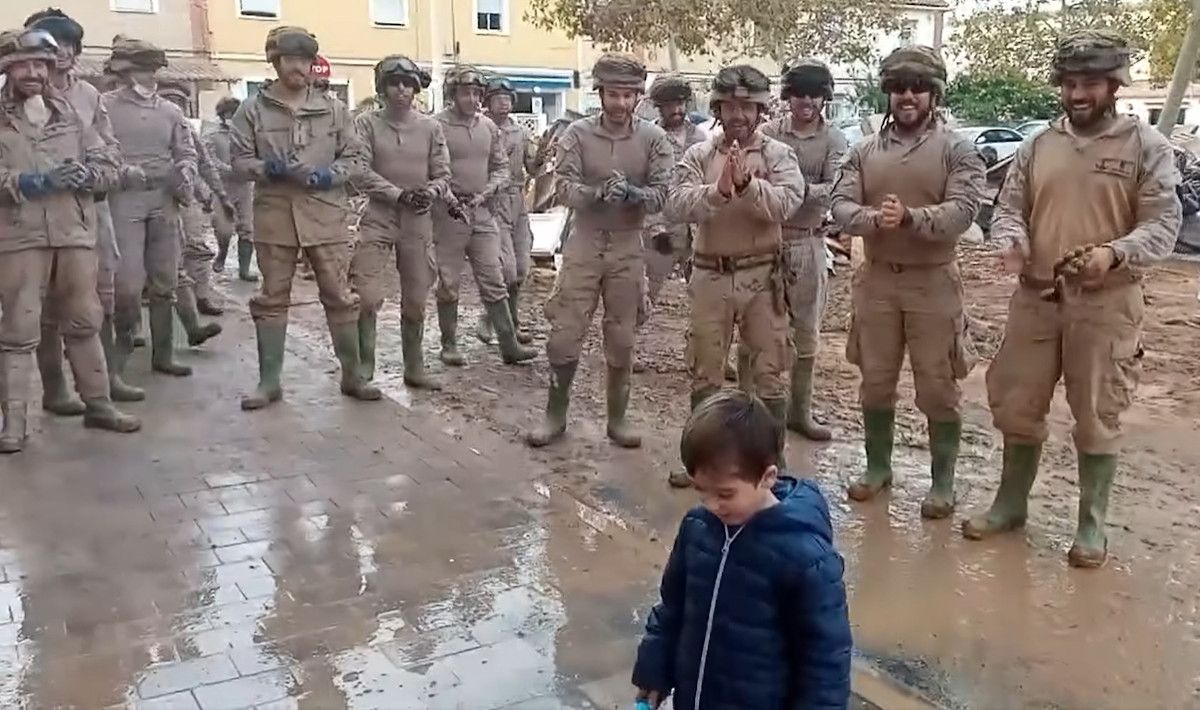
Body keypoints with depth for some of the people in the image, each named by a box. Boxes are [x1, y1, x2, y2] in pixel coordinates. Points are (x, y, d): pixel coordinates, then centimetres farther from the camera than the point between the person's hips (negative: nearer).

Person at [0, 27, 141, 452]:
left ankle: (98, 405, 19)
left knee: (84, 322, 9)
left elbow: (109, 165, 10)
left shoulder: (70, 115, 14)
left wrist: (85, 174, -11)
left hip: (74, 233, 3)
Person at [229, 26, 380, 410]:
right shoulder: (252, 109, 4)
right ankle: (269, 381, 15)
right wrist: (269, 169, -17)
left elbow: (357, 159, 6)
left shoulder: (333, 109, 7)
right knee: (272, 298, 6)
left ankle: (353, 375, 15)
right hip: (274, 215, 0)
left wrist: (329, 175, -12)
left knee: (339, 297, 3)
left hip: (326, 215, 0)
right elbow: (239, 163, 2)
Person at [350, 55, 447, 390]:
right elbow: (361, 173, -8)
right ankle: (363, 367, 6)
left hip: (419, 222, 3)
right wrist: (399, 195, -17)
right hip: (378, 219, -2)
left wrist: (428, 193, -16)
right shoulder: (367, 123, -1)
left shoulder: (430, 127, 5)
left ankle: (414, 368, 24)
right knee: (367, 297, -11)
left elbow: (443, 174, 6)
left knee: (416, 302, 10)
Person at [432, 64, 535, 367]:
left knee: (494, 281, 5)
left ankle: (509, 345, 7)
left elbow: (501, 167, 15)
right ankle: (449, 345, 16)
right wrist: (449, 198, -21)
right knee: (449, 283, 4)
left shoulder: (488, 126, 11)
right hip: (448, 211, -4)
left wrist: (486, 192, -1)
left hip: (482, 211, 5)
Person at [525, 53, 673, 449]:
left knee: (622, 338, 9)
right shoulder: (576, 134, -4)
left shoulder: (653, 139, -2)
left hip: (628, 248, 1)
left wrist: (632, 193, -28)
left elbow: (661, 194, -9)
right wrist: (599, 193, -31)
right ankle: (555, 415, 19)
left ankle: (617, 418, 24)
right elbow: (564, 188, -13)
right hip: (584, 244, 0)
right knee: (565, 333, 2)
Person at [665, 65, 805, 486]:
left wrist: (748, 184, -33)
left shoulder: (778, 154, -1)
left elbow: (786, 204, -18)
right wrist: (718, 191, -30)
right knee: (704, 371, 12)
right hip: (710, 276, 2)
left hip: (762, 277, -2)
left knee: (770, 373, 5)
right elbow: (675, 206, -13)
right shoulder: (698, 155, 3)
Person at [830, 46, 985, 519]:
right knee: (876, 382, 12)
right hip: (876, 279, 3)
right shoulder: (864, 151, 7)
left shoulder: (957, 150, -3)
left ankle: (943, 481, 16)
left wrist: (910, 217, -31)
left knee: (938, 387, 3)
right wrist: (873, 218, -24)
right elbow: (840, 205, -3)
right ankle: (878, 466, 29)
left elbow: (963, 210, -15)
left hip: (933, 282, -3)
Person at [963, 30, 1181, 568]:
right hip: (1036, 297, 4)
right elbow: (1008, 209, 9)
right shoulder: (1037, 146, 8)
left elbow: (1162, 224, -7)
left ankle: (1092, 524, 20)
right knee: (1018, 406, 11)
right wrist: (1013, 242, -15)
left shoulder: (1146, 146, -3)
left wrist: (1114, 253, -27)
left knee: (1097, 415, 6)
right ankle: (1011, 503, 29)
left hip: (1107, 303, -3)